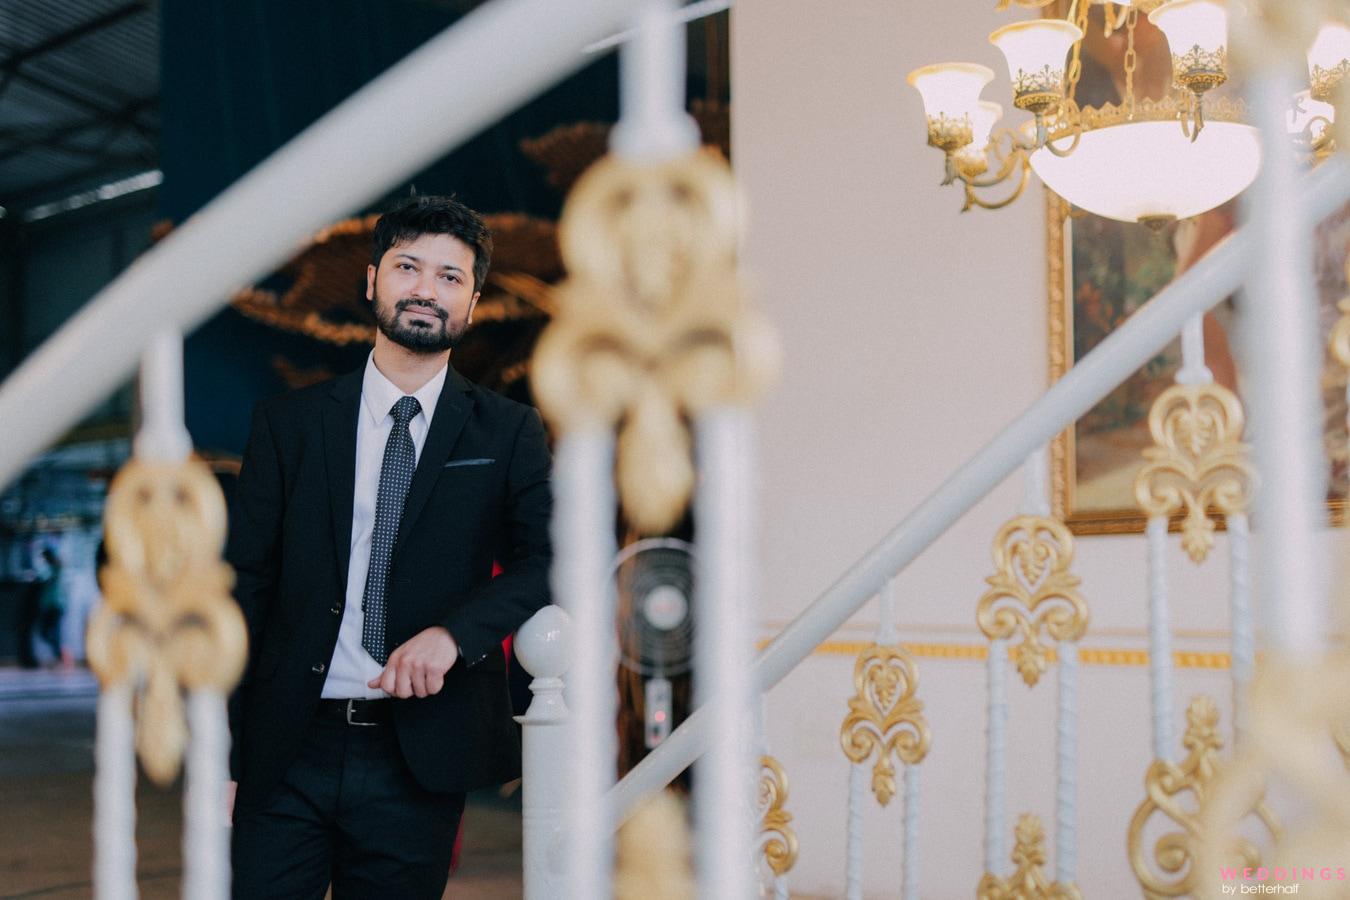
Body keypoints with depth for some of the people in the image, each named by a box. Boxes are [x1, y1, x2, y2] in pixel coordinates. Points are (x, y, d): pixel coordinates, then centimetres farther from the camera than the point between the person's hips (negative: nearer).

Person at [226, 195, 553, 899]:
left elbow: (551, 559, -6)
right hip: (288, 755, 0)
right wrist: (222, 755, -1)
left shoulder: (507, 435, 6)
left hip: (419, 762, 0)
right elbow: (244, 589, 5)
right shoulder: (287, 424, 7)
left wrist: (454, 631, -23)